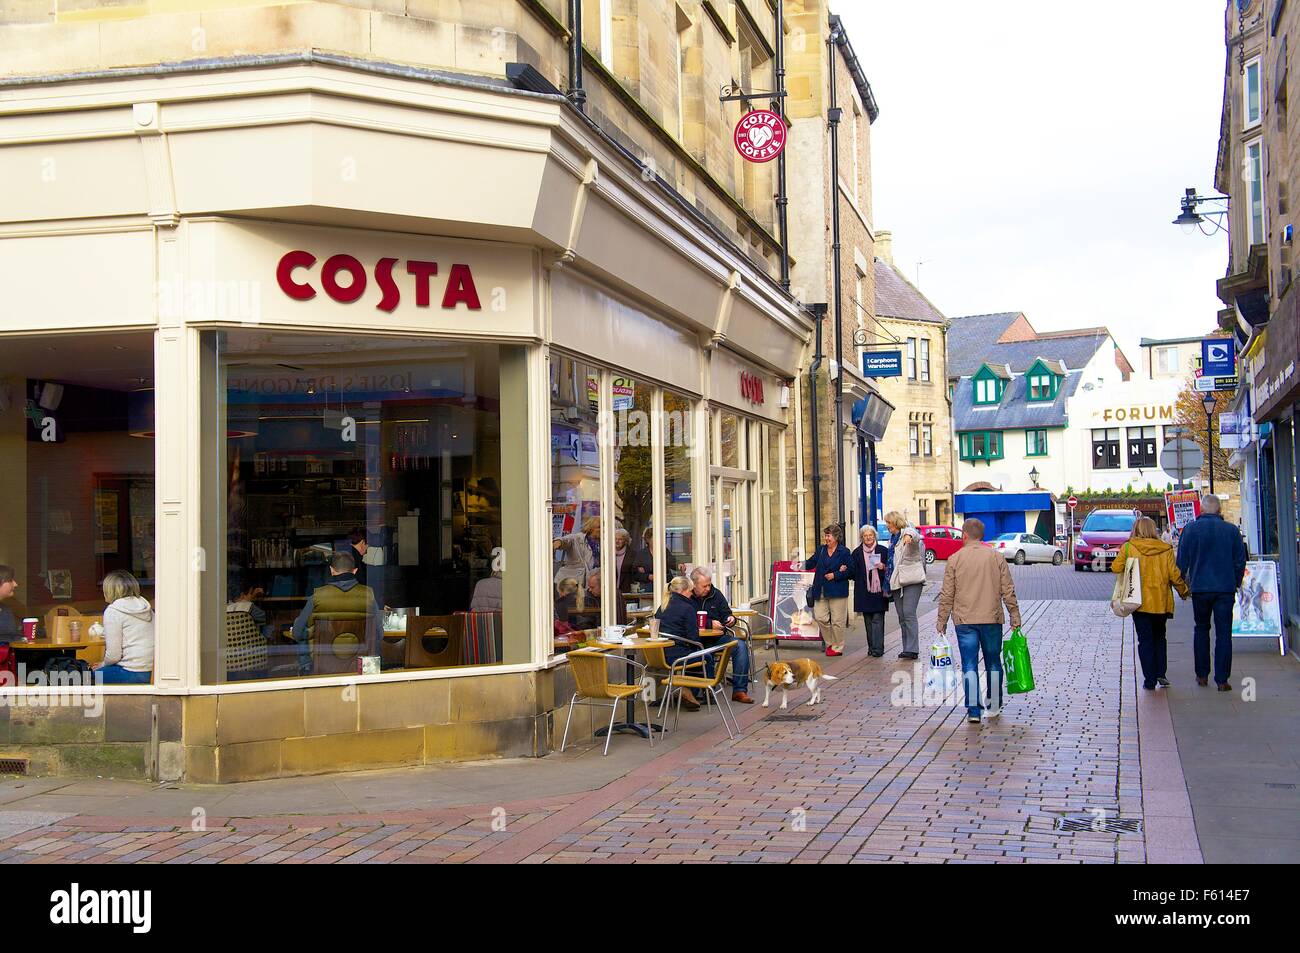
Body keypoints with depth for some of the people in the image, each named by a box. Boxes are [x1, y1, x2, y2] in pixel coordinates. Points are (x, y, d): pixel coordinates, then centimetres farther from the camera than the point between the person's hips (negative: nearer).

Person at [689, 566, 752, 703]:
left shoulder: (716, 593, 10)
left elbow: (726, 614, 16)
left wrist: (730, 619, -7)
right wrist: (710, 624, -19)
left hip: (717, 637, 5)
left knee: (741, 645, -19)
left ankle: (739, 690, -18)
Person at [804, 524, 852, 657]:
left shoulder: (844, 552, -3)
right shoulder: (820, 550, 11)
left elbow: (850, 571, -4)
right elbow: (811, 563, 20)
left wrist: (835, 575, -11)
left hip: (837, 591, -5)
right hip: (821, 591, 5)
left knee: (837, 621, 0)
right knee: (820, 617, 0)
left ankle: (837, 647, 12)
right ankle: (829, 643, 17)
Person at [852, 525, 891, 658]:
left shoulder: (883, 551, 4)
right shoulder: (857, 553, 10)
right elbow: (854, 572, 13)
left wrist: (883, 567, -10)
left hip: (879, 591, -3)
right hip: (864, 592, 3)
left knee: (877, 620, -8)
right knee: (868, 621, 6)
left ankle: (878, 648, -10)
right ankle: (871, 647, 12)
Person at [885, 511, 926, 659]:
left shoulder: (908, 532, -6)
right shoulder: (892, 538, 19)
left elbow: (915, 535, -31)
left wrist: (909, 536, -53)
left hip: (911, 580, -8)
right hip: (897, 581, 8)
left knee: (909, 614, -14)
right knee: (901, 616, 7)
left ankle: (912, 649, -14)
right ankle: (907, 649, 10)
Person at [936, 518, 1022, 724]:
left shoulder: (954, 559, -3)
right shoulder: (997, 557, 1)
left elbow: (947, 595, -1)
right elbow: (1008, 591, 2)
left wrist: (942, 621, 7)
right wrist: (1015, 617, 10)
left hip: (965, 621, -1)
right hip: (992, 619, 1)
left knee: (969, 666, 1)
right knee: (993, 663, 16)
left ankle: (973, 711, -5)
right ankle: (994, 706, 24)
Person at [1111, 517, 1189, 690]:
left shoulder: (1128, 547, -7)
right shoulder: (1165, 549, -2)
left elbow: (1116, 568, -11)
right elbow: (1174, 575, -4)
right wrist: (1183, 591, 13)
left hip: (1140, 602, -2)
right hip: (1161, 602, 2)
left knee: (1145, 640, 4)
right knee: (1159, 637, 20)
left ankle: (1150, 680, 1)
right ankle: (1160, 673, 9)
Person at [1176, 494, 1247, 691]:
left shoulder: (1190, 529, -3)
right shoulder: (1231, 530, -1)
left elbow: (1182, 560, 0)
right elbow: (1240, 561, 6)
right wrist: (1236, 584, 20)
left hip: (1200, 588, 0)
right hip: (1225, 589, 0)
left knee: (1201, 630, 16)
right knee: (1223, 633, 2)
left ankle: (1202, 675, 18)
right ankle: (1222, 680, -1)